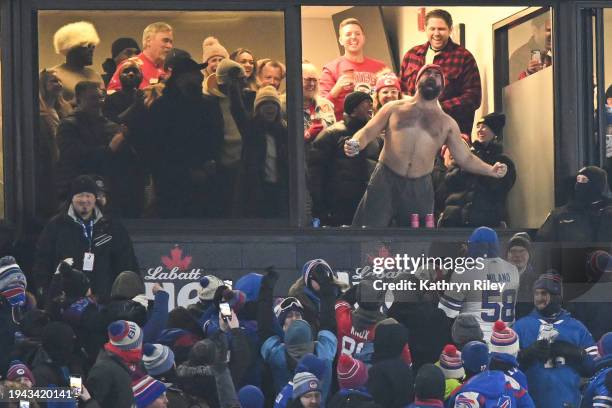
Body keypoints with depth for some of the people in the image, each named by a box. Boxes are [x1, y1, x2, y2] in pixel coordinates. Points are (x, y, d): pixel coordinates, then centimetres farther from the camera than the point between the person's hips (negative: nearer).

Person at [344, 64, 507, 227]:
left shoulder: (447, 123, 14)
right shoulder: (394, 108, 12)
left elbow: (465, 158, 14)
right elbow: (367, 133, 9)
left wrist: (491, 170, -3)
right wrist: (354, 144, -14)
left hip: (420, 188, 2)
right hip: (385, 182, -2)